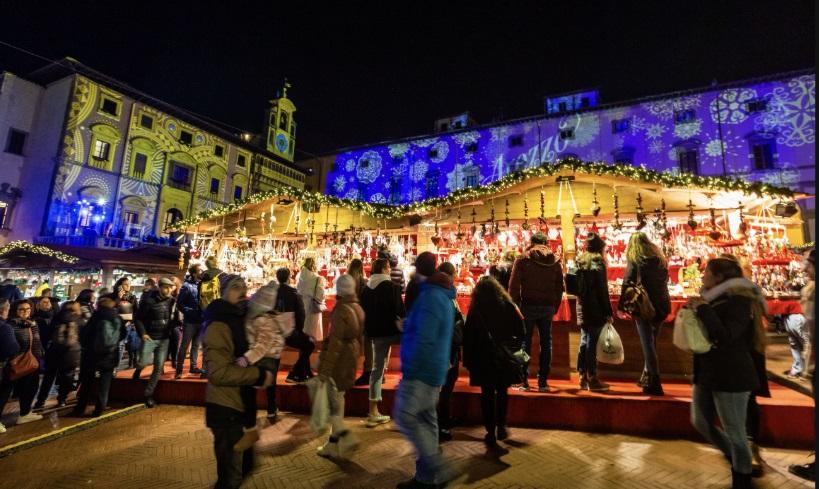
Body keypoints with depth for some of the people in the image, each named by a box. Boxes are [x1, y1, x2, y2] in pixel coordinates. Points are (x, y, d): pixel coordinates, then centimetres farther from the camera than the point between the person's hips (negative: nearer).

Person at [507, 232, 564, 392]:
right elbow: (559, 288, 5)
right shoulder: (555, 262, 7)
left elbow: (513, 286, -7)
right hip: (547, 307, 3)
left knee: (525, 343, 5)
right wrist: (554, 308, 9)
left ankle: (523, 381, 8)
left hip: (528, 306, -2)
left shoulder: (522, 260, -3)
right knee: (546, 343, 10)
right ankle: (543, 382, 14)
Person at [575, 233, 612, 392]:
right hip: (595, 310, -7)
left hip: (582, 309, 7)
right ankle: (592, 380, 3)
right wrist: (608, 312, -8)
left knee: (584, 342, 12)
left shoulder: (580, 262, 12)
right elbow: (602, 290, -12)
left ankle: (583, 378, 19)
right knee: (592, 343, -3)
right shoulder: (597, 263, -9)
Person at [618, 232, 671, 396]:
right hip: (661, 305, 6)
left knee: (647, 343, 0)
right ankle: (647, 377, 26)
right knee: (652, 341, 17)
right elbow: (665, 281, 16)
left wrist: (621, 306, -8)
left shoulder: (634, 260, -6)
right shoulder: (660, 259, 11)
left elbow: (627, 284, -11)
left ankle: (655, 383, -2)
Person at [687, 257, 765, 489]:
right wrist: (694, 310, 1)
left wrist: (702, 309, -26)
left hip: (731, 376, -9)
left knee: (734, 432, 4)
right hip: (706, 372, 9)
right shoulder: (714, 298, 10)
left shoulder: (738, 301, -16)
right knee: (700, 422, 16)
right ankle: (736, 459, 36)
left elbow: (725, 337, -28)